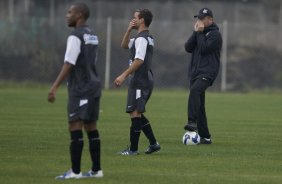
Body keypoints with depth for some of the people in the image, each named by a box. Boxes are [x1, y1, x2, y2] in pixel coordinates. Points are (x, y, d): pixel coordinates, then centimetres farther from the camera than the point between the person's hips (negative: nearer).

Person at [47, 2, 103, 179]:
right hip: (93, 85, 9)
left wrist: (55, 87, -21)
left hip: (81, 88, -9)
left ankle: (75, 171, -11)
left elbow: (69, 64, -20)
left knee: (75, 127, -8)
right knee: (91, 127, 11)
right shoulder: (92, 36, 15)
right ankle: (96, 170, 12)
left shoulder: (76, 36, -13)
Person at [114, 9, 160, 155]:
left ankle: (133, 149, -6)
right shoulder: (148, 38, 18)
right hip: (146, 80, 10)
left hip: (139, 81, -10)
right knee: (137, 114, 16)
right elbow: (124, 45, 26)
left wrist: (124, 75, -24)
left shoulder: (141, 39, -14)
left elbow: (139, 60, -24)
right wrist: (129, 30, 11)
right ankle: (153, 143, 15)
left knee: (135, 113, -7)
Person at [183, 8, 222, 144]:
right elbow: (188, 48, 7)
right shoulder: (199, 33, 20)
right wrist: (196, 32, 0)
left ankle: (192, 122, -46)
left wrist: (200, 33, -6)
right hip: (195, 73, 8)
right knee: (199, 106, 6)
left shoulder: (215, 34, -3)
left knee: (195, 91, -35)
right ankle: (205, 137, 10)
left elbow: (203, 49, -15)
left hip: (207, 73, -8)